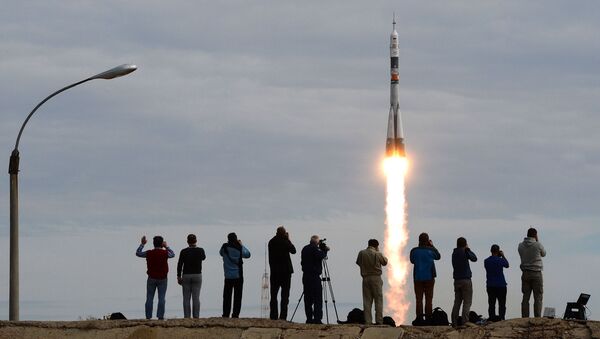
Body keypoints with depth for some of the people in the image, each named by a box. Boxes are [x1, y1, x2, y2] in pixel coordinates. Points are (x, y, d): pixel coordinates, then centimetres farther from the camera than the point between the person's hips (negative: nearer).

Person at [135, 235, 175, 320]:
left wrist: (142, 244, 18)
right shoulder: (165, 253, -8)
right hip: (162, 279, -1)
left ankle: (148, 316, 3)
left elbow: (138, 253, 10)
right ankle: (160, 316, -5)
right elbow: (172, 254, 15)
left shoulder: (149, 253, -7)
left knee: (149, 298, 5)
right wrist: (166, 247, 25)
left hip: (151, 279, 1)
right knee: (161, 298, 1)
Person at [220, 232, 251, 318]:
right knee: (237, 296, 1)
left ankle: (225, 314, 4)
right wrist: (241, 245, 16)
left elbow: (221, 253, 18)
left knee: (227, 296, 7)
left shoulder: (225, 247, -5)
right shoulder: (239, 248, -9)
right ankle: (235, 314, -5)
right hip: (238, 276, -2)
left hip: (228, 276, 2)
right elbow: (248, 254, 8)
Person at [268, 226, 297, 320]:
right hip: (285, 270, -4)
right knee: (285, 295, 0)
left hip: (274, 271, 4)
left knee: (273, 295, 9)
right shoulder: (285, 242, -11)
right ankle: (283, 316, -7)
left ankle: (273, 316, 6)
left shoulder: (271, 242, 2)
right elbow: (293, 250, 5)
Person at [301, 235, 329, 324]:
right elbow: (321, 256, -19)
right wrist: (324, 250, 1)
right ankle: (317, 318, -11)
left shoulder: (305, 249, 14)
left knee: (308, 299, 8)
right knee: (317, 299, -6)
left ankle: (309, 318, 7)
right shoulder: (314, 249, -11)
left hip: (305, 276, 8)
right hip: (314, 276, -8)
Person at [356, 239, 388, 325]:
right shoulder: (378, 254, -6)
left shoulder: (361, 253, 1)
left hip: (365, 278, 3)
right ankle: (379, 321, -4)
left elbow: (358, 263, 12)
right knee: (378, 300, 2)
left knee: (367, 301, 5)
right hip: (376, 278, -3)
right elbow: (385, 262, 9)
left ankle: (367, 321, 1)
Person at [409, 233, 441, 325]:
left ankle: (419, 318, -1)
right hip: (429, 277, 0)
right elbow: (438, 257, 14)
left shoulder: (414, 251, -5)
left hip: (418, 277, 1)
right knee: (429, 299, 3)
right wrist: (432, 246, 19)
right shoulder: (431, 250, -6)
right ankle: (428, 318, 1)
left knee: (419, 299, 3)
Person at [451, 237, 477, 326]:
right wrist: (468, 249, 9)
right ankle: (465, 322, -15)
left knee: (457, 302, 8)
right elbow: (474, 258, 0)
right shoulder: (464, 252, -10)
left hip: (457, 280, 7)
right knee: (467, 302, -6)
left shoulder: (454, 253, 10)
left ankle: (454, 322, 5)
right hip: (465, 280, -7)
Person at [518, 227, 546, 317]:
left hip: (525, 274, 4)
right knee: (538, 297, -2)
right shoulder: (538, 245, -8)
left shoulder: (521, 246, 2)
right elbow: (543, 254, 11)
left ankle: (525, 318, 0)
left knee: (525, 297, 4)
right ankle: (537, 318, -8)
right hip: (536, 274, -4)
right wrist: (537, 241, 13)